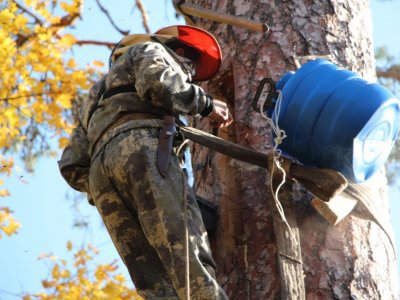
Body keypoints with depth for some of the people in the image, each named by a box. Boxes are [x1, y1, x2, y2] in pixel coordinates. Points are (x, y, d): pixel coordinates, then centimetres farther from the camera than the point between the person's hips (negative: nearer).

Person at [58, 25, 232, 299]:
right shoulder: (150, 50, 26)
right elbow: (156, 82, -1)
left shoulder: (102, 96, 44)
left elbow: (72, 166, 32)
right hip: (143, 146, -6)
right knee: (188, 256, -22)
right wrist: (205, 103, 11)